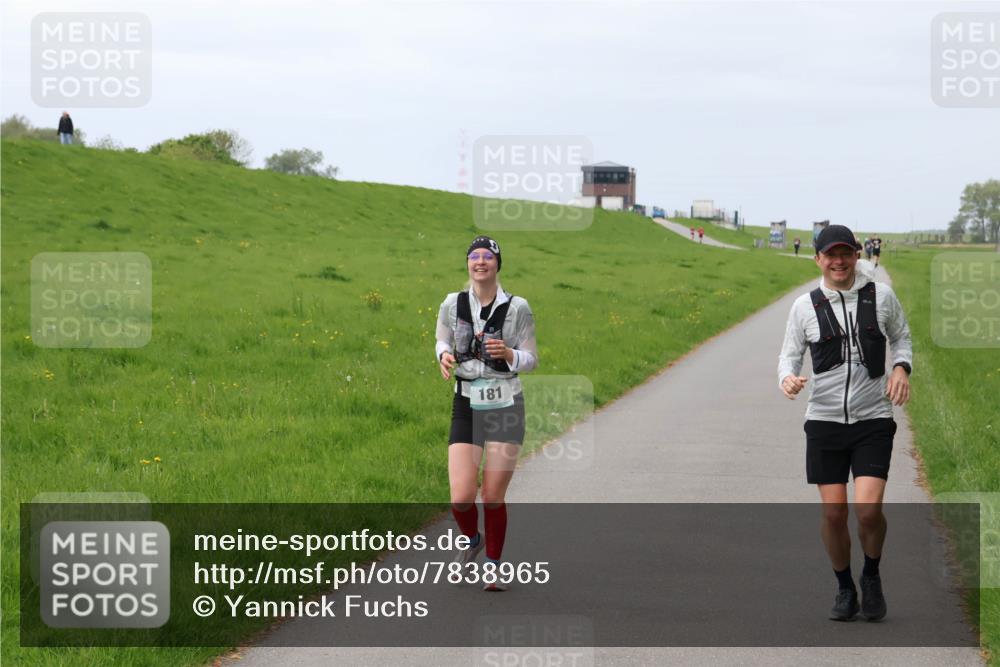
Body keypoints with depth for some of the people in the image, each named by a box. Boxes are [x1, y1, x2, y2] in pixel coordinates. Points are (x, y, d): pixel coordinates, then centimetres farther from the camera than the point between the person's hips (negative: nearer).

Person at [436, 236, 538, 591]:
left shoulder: (517, 307, -4)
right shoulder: (453, 304, 0)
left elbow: (531, 359, 1)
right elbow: (442, 339, 18)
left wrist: (509, 355, -20)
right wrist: (444, 355, -5)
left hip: (506, 406, -1)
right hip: (467, 406, 1)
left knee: (494, 498, -1)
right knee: (461, 498, -9)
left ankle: (494, 568, 20)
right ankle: (472, 540, 25)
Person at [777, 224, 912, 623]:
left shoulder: (881, 296, 1)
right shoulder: (805, 307, 0)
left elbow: (901, 336, 17)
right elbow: (790, 354, 9)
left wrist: (901, 367, -2)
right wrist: (787, 378, -13)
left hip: (873, 419, -1)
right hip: (824, 421, 1)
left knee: (868, 508, -14)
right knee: (833, 512, 0)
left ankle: (872, 577, 14)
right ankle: (844, 589, 21)